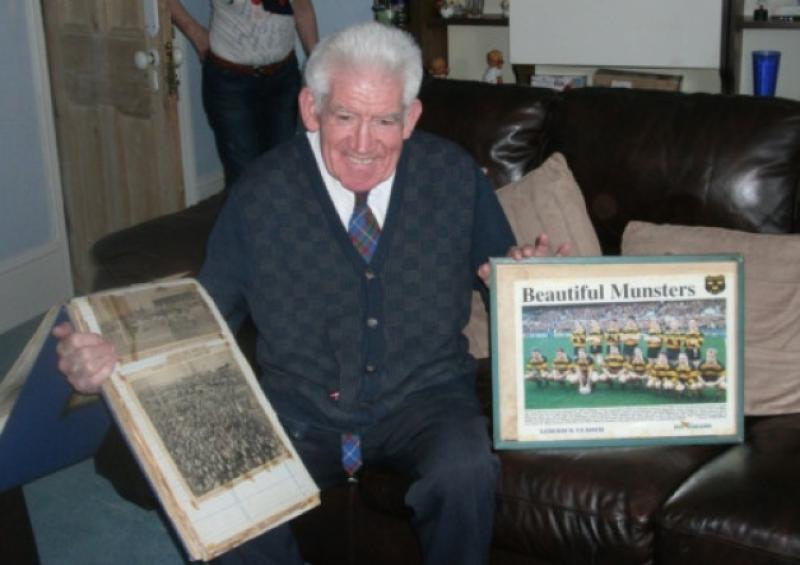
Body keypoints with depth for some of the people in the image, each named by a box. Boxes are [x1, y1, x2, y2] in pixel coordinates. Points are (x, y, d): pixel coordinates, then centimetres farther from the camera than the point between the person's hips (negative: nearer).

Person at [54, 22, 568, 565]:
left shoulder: (456, 176, -3)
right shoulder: (259, 194, -5)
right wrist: (113, 356, -18)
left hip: (425, 402, 0)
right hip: (299, 415, 0)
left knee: (466, 472, -32)